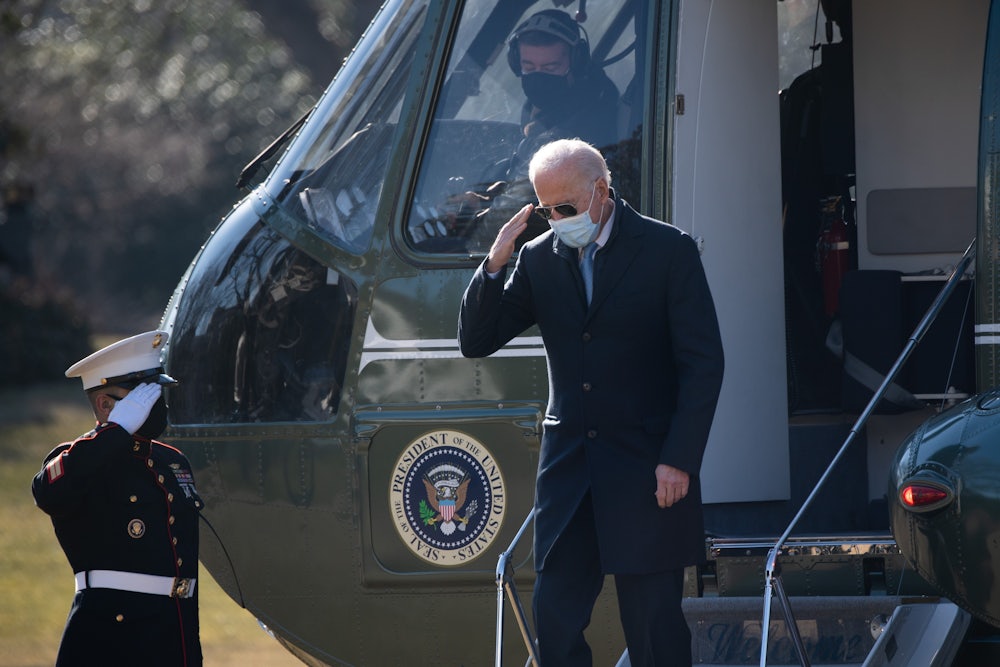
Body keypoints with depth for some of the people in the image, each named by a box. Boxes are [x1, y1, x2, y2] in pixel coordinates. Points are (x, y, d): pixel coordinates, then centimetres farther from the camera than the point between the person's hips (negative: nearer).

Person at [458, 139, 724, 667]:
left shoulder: (668, 250, -4)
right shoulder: (539, 258, 8)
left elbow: (702, 364, -5)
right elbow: (476, 342, 7)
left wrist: (679, 460, -12)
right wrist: (494, 264, -9)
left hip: (647, 469, -4)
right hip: (567, 466, 4)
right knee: (554, 620, 1)